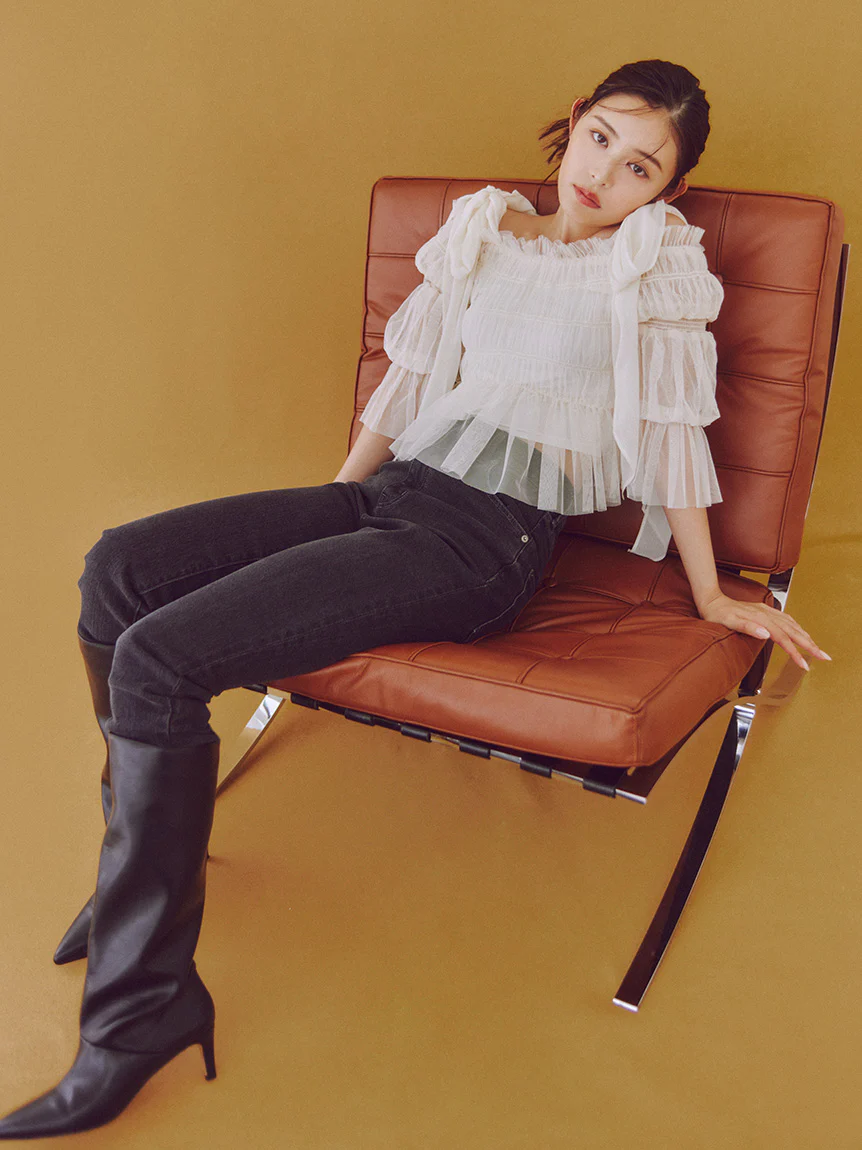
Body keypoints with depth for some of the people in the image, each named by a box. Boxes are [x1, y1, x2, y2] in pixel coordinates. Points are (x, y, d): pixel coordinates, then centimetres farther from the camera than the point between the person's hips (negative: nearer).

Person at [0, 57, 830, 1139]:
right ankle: (144, 855, 11)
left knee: (159, 658, -21)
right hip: (390, 491, 7)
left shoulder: (657, 257, 0)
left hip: (482, 543, -7)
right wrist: (330, 506, 24)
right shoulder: (483, 222, 16)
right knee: (120, 566, -7)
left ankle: (142, 1008, -10)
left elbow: (673, 428, 3)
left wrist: (711, 597, 7)